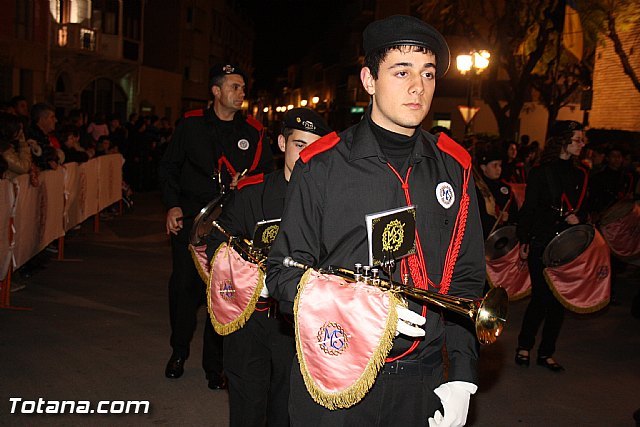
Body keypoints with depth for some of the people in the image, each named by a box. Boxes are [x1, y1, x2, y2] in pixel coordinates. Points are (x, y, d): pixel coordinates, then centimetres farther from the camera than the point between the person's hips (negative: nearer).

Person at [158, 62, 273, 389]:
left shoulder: (252, 132, 5)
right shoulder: (191, 125, 5)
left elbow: (268, 173, 14)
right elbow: (168, 166, 11)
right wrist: (173, 205, 1)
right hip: (190, 216, 0)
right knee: (184, 285, 3)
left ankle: (215, 363, 17)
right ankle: (179, 351, 26)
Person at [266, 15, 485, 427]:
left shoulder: (454, 167, 2)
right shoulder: (321, 165, -8)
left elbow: (465, 277, 7)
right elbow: (285, 270, -4)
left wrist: (463, 374, 1)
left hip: (420, 380, 3)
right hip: (331, 380, -2)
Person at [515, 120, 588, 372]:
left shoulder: (580, 175, 12)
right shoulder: (541, 172, -4)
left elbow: (583, 210, 18)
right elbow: (528, 209, -5)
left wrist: (578, 217, -5)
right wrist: (524, 241, -9)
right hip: (541, 244, -5)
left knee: (560, 299, 6)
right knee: (541, 297, -4)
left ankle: (546, 353, 19)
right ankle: (524, 346, 17)